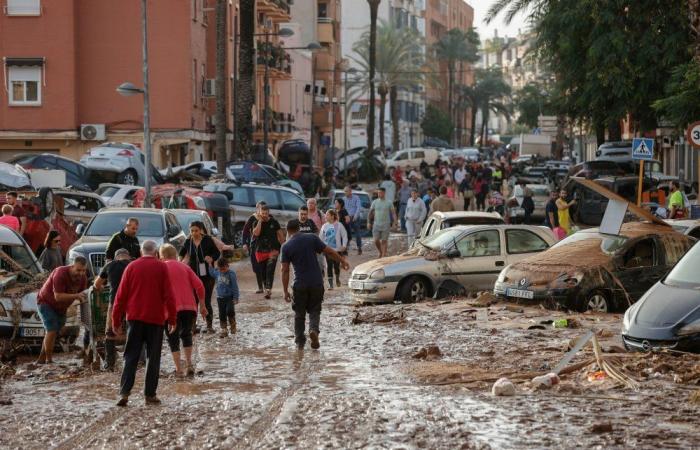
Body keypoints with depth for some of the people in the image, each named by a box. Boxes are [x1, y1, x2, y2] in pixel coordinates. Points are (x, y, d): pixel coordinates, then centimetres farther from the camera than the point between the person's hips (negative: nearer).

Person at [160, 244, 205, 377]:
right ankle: (189, 364, 8)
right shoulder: (184, 266, 16)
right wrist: (202, 305, 13)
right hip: (190, 307, 3)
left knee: (173, 338, 9)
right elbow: (199, 285, 7)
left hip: (172, 309, -3)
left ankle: (178, 369, 1)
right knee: (186, 334, 22)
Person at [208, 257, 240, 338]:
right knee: (222, 314, 6)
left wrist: (235, 298, -11)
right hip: (220, 297, 5)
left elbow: (235, 286, -10)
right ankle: (224, 330, 15)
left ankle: (233, 326, 5)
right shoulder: (217, 272, 2)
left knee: (230, 311, -17)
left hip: (230, 297, -5)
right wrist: (210, 265, 14)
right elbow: (212, 273, 26)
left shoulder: (231, 274, -12)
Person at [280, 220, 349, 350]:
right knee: (314, 310, 14)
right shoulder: (312, 238, -1)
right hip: (316, 283, 1)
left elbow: (285, 270, -4)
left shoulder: (286, 247, -2)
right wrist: (342, 261, 17)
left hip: (300, 285, -1)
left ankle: (299, 342, 16)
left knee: (299, 314, 14)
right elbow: (329, 252, 1)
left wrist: (285, 291, -1)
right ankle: (314, 330, -13)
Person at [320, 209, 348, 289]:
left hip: (337, 249, -2)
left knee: (336, 265, 4)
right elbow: (321, 237, 9)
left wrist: (344, 245, -11)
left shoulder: (339, 225, -5)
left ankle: (337, 279, 33)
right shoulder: (324, 226, 3)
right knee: (329, 266, -2)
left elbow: (344, 236, -2)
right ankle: (330, 284, 2)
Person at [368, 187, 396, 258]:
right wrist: (369, 222, 3)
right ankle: (380, 252, 22)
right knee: (376, 240, -2)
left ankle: (383, 255, 8)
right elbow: (370, 212, 9)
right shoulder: (375, 202, 5)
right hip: (376, 224, 2)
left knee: (384, 241, 0)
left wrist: (394, 222, -14)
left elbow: (393, 213, 0)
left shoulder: (388, 202, -1)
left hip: (386, 225, -2)